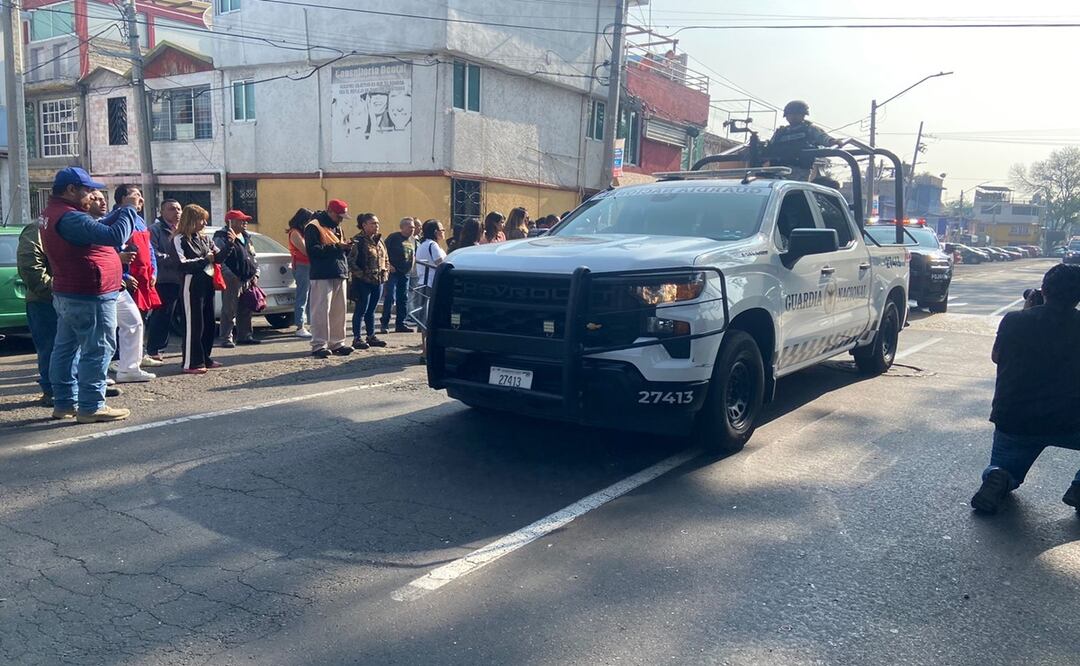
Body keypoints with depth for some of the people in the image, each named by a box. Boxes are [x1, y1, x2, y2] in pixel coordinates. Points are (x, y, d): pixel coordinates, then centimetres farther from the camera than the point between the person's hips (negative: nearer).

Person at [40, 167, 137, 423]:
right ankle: (91, 407, -2)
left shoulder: (53, 213, 12)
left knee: (66, 348, 14)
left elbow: (99, 230, 11)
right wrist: (128, 208, -18)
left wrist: (124, 209, 1)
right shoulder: (69, 217, -23)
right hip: (89, 296, -11)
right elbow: (115, 236, -31)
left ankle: (64, 403, 22)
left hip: (67, 295, 11)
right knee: (97, 350, -5)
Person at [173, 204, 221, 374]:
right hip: (192, 285, -8)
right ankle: (190, 363, -6)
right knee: (194, 324, -8)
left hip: (207, 284, 8)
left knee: (208, 323, 10)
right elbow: (183, 264, -17)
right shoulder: (180, 239, -6)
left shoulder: (203, 239, 16)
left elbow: (218, 258, 14)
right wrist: (204, 260, -10)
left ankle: (204, 358, 19)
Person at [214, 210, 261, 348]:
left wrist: (255, 274, 13)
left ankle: (244, 335, 23)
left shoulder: (246, 237, 18)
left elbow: (253, 257, 22)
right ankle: (226, 338, -2)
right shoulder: (221, 238, -7)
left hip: (247, 280, 8)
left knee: (246, 310, 13)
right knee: (229, 311, -7)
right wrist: (230, 244, -27)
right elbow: (219, 258, -17)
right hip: (232, 281, -8)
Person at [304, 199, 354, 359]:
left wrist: (346, 247, 3)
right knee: (321, 311, -7)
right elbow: (313, 250, -16)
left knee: (339, 312, 9)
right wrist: (336, 247, -18)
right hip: (322, 276, -8)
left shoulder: (337, 228, 21)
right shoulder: (314, 227, -5)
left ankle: (337, 343, 17)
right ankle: (319, 345, -3)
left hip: (339, 275, 8)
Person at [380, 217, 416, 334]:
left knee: (403, 299, 9)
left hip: (405, 274, 7)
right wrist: (388, 265, -15)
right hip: (393, 272, -7)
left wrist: (411, 266, 13)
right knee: (390, 298, -10)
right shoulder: (393, 237, -6)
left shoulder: (413, 240, 14)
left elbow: (414, 254, 26)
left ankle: (400, 324, 16)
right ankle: (385, 324, -4)